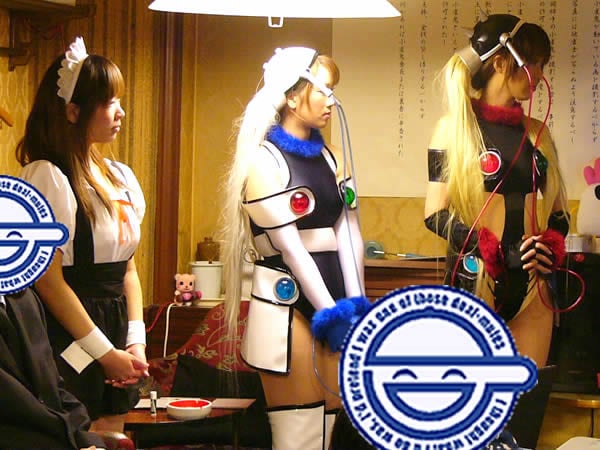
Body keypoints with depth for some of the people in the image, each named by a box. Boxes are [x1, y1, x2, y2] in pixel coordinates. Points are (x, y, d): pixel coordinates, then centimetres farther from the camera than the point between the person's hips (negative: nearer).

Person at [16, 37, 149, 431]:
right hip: (70, 345, -7)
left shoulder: (121, 177, 11)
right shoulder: (47, 177, -13)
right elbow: (48, 279, -16)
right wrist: (104, 352, -13)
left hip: (115, 343, 7)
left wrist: (136, 342, 3)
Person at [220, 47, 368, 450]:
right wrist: (330, 312, -14)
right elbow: (290, 247, -11)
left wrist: (354, 307, -5)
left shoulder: (333, 158, 14)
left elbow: (348, 236, 6)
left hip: (334, 300, 6)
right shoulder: (264, 160, -6)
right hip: (286, 306, -6)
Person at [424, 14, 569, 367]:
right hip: (474, 279, -5)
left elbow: (558, 210, 17)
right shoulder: (456, 127, -2)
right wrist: (502, 254, -17)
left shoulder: (537, 132, 12)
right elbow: (435, 213, -7)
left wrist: (551, 246, -6)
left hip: (531, 284, 5)